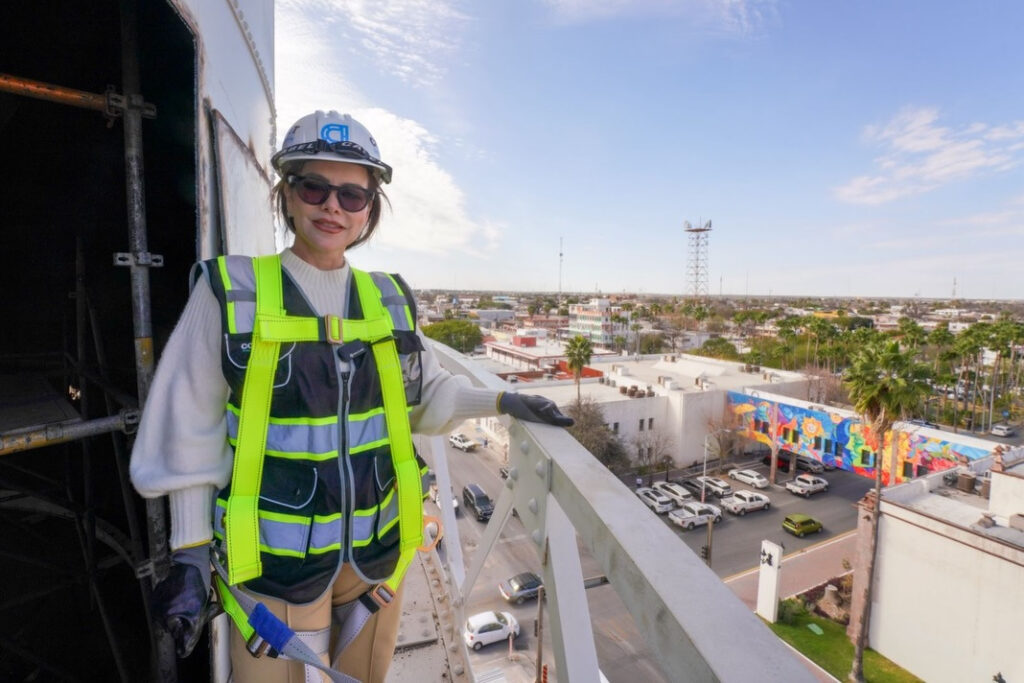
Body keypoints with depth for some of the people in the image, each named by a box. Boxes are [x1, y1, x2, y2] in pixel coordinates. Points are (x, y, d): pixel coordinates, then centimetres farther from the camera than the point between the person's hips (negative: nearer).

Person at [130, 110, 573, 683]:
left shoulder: (389, 299, -1)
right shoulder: (231, 289, -10)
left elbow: (427, 395, 9)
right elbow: (192, 435, -5)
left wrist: (500, 402, -2)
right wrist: (190, 554, -4)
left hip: (379, 548, 4)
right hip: (276, 560, -3)